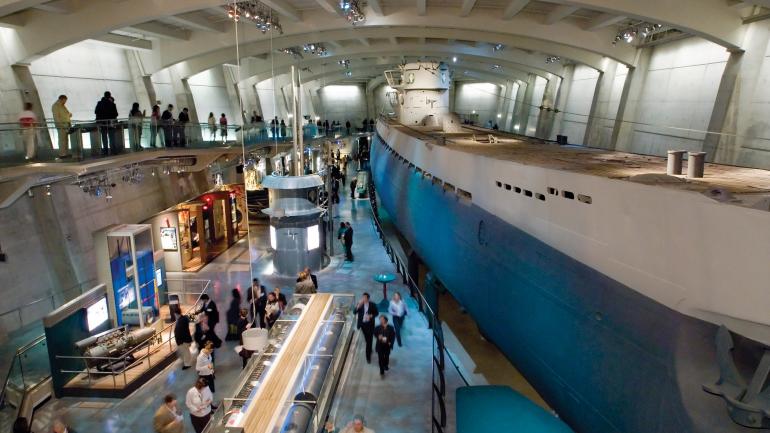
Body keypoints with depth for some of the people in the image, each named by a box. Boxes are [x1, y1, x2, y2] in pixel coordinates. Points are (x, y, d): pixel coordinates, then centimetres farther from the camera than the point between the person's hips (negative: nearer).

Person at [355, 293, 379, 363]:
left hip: (370, 324, -2)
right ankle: (369, 349, 45)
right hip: (362, 324, 2)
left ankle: (368, 356, 2)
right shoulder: (360, 304, -8)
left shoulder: (372, 305, -12)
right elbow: (355, 312, -16)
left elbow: (376, 313, -2)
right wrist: (358, 305, -32)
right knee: (366, 338, 19)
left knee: (369, 340, -5)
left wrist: (371, 316, -21)